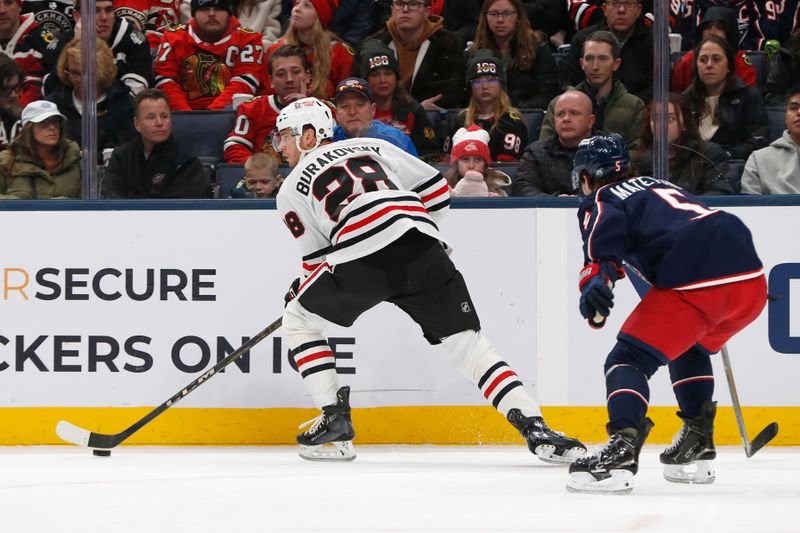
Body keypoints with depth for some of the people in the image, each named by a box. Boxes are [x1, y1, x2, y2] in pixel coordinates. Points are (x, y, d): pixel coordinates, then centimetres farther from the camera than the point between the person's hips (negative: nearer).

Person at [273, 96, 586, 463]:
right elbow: (437, 190, 24)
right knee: (468, 343, 8)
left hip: (362, 260, -3)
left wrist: (299, 292, 38)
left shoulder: (292, 189, 21)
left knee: (299, 320, 21)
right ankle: (536, 428, -9)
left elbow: (317, 260, 19)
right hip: (424, 253, 3)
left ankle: (334, 421, 15)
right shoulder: (372, 146, 30)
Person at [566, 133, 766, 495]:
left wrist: (594, 283, -29)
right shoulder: (658, 186, 35)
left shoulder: (599, 202, 13)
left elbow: (605, 246, -11)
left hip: (695, 283, -7)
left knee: (629, 359, -4)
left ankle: (622, 450, -28)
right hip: (752, 279, 7)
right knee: (689, 350, 33)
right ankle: (696, 448, 28)